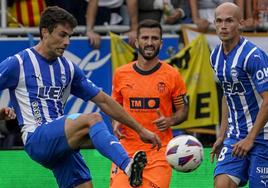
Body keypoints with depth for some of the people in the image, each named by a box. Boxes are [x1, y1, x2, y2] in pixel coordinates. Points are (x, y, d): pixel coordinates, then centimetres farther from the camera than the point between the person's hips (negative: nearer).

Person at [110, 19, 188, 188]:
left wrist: (170, 121, -13)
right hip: (127, 149, 1)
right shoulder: (121, 74, 5)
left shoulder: (172, 75, 0)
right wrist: (116, 123, -2)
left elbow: (183, 111, 8)